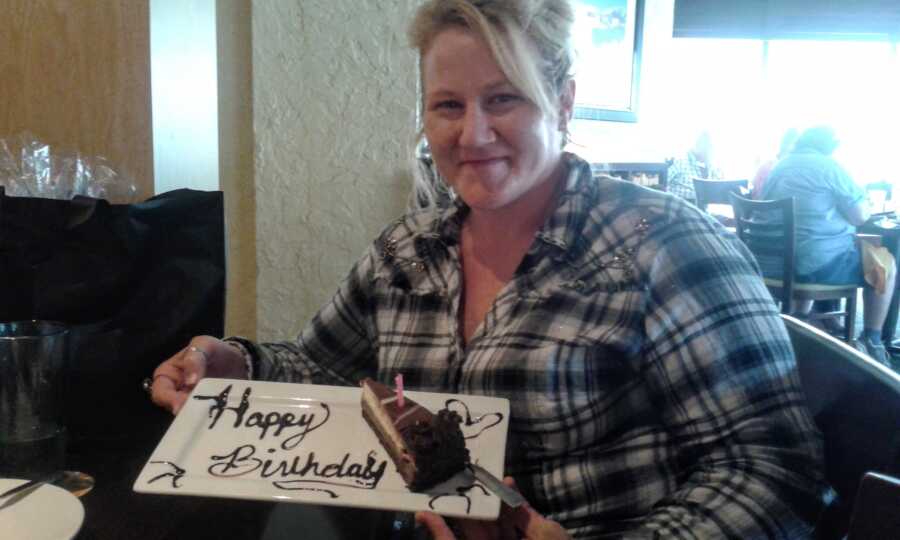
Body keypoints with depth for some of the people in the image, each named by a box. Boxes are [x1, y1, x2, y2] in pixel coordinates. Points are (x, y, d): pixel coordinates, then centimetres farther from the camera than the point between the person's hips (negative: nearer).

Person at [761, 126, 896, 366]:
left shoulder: (777, 167, 12)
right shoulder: (828, 165, -10)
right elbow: (860, 216, -9)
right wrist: (863, 199, 11)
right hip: (822, 262, -7)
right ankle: (872, 342, 12)